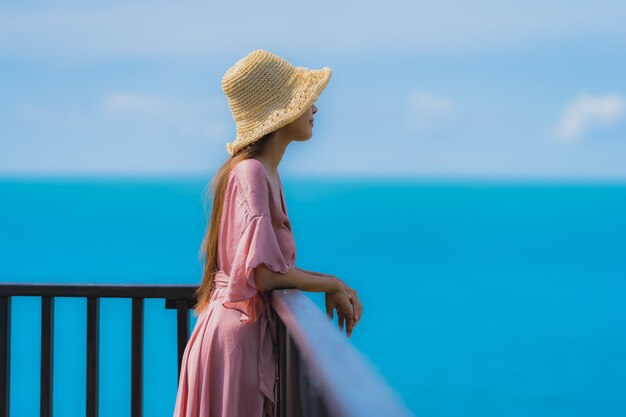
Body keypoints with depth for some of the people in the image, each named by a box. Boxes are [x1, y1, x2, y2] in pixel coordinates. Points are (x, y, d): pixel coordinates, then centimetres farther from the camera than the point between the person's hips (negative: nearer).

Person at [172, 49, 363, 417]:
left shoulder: (267, 173, 11)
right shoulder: (250, 173, -17)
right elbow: (263, 273, -24)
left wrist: (333, 285, 2)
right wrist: (330, 285, -11)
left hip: (254, 331, 9)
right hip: (238, 334, -9)